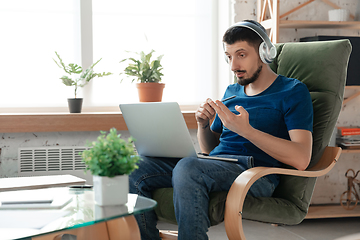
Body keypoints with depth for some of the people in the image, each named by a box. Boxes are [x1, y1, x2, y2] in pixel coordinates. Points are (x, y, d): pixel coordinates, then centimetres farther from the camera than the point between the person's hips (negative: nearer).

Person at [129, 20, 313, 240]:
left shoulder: (292, 91, 2)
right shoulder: (232, 92, 24)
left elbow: (301, 160, -13)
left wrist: (246, 130, -20)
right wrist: (203, 125, 5)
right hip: (214, 165, 7)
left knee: (187, 168, -36)